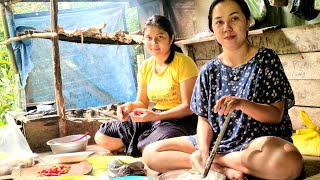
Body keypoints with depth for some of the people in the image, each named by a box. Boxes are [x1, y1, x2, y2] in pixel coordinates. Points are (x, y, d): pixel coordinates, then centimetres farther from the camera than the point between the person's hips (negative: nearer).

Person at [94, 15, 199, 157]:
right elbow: (142, 102, 14)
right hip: (154, 118, 7)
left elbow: (188, 107, -16)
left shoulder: (183, 63, -13)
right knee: (101, 137, -3)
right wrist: (130, 106, -10)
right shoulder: (145, 67, 8)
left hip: (180, 120, -6)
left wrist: (157, 116, -26)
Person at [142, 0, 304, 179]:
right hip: (218, 141, 3)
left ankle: (215, 160, -16)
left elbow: (276, 115, -9)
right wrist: (203, 150, -17)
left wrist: (241, 103, -28)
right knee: (150, 153, -8)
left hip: (260, 140, -3)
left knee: (289, 162, -39)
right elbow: (204, 119, 4)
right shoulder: (209, 71, 5)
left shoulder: (266, 59, -4)